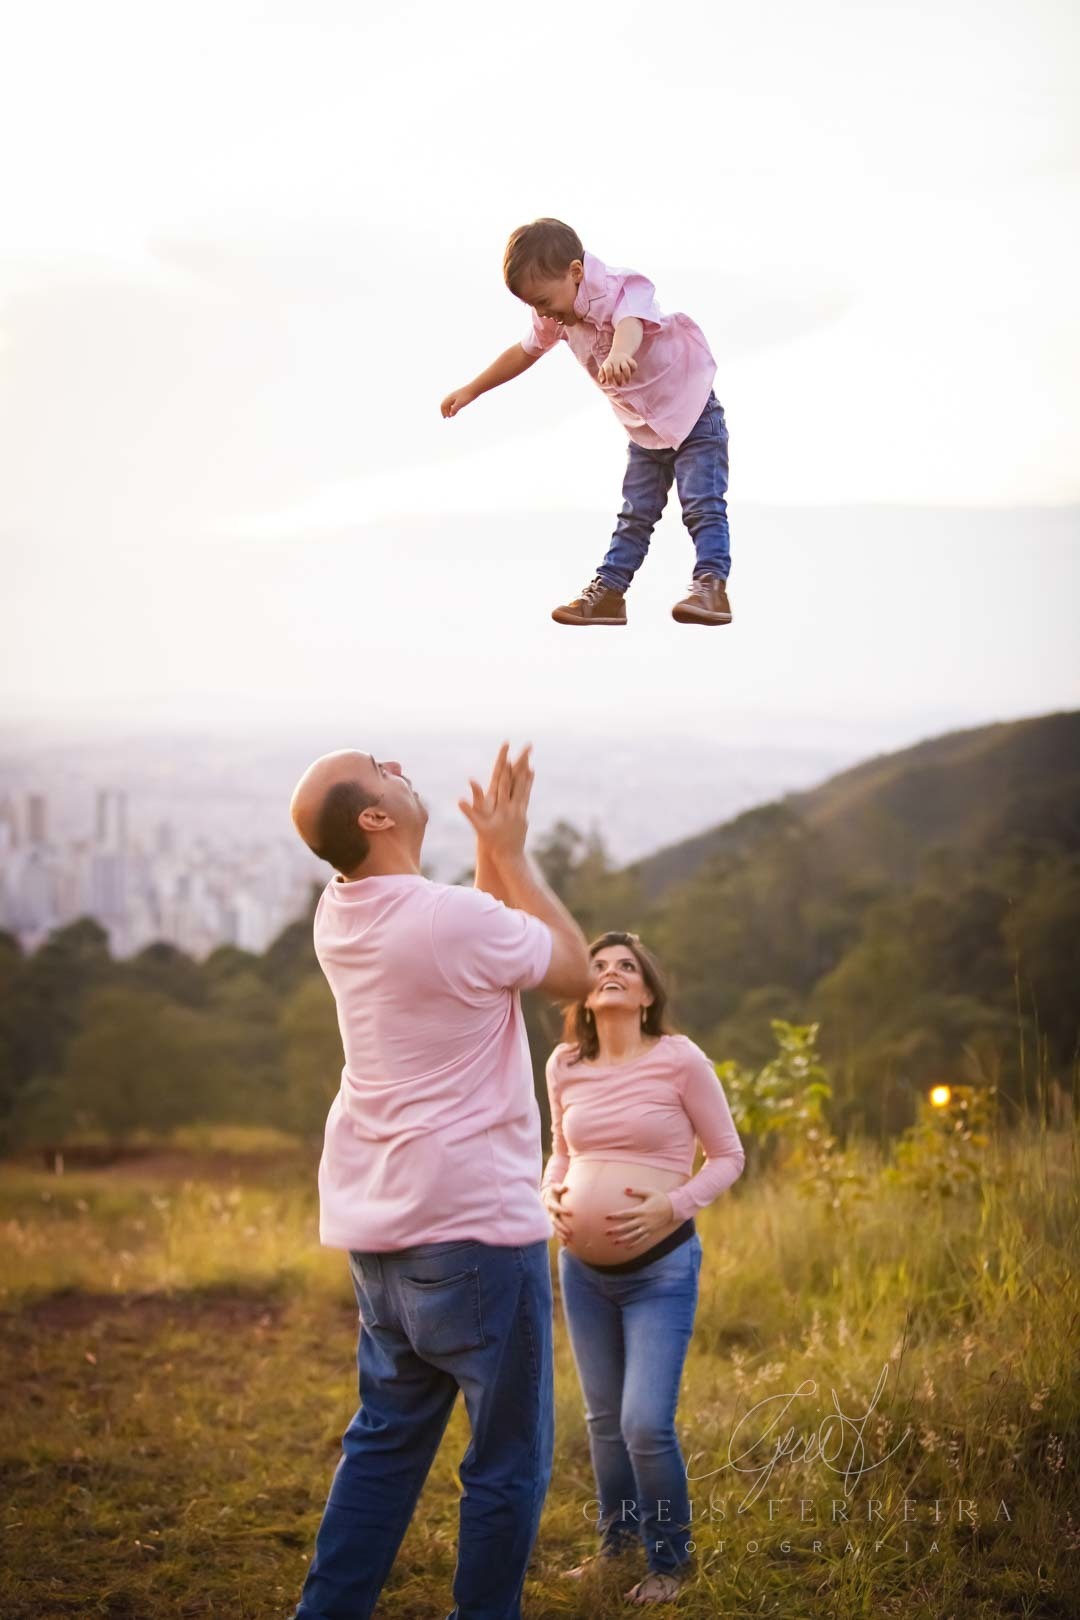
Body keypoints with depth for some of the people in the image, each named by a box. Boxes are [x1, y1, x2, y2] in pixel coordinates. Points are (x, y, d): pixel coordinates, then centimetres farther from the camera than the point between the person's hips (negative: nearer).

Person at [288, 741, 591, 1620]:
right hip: (473, 1224, -8)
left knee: (387, 1436, 18)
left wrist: (495, 844, 10)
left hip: (378, 1226, 8)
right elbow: (575, 969, -3)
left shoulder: (341, 914, 5)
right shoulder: (450, 919, -21)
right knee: (508, 1459, 4)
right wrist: (511, 849, -1)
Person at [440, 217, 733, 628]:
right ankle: (608, 591, 9)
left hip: (692, 413, -7)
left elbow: (631, 322, -52)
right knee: (635, 514, 9)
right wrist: (470, 391, 21)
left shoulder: (618, 291, -27)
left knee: (702, 503, -14)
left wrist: (619, 353, -76)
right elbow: (525, 352, 15)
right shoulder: (558, 317, -3)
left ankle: (712, 585, -17)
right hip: (644, 429, 7)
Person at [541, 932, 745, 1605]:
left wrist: (672, 1206, -18)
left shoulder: (679, 1059, -10)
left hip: (661, 1269, -5)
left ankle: (670, 1561, 10)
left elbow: (729, 1156, -3)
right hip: (583, 1268, 5)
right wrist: (549, 1193, -1)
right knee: (605, 1418, 15)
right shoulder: (565, 1065, 3)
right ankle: (617, 1540, 35)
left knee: (647, 1425, -11)